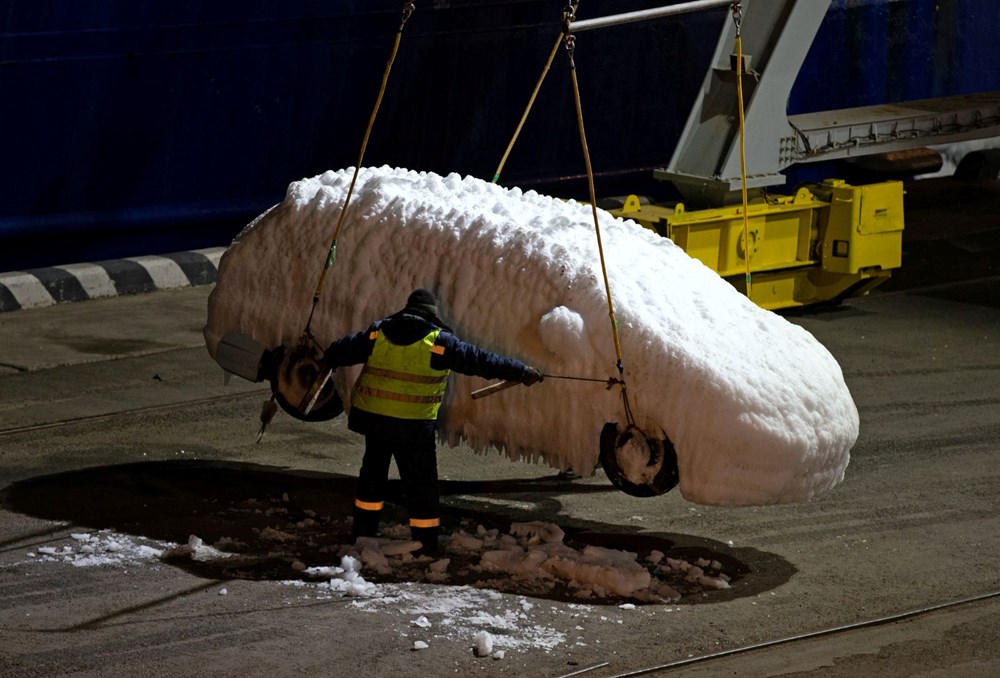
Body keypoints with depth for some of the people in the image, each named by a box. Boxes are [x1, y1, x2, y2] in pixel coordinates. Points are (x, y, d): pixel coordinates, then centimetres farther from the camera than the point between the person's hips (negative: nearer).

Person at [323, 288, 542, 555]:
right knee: (421, 483, 4)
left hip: (373, 416, 4)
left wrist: (328, 360, 37)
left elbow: (344, 350, 14)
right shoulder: (439, 341, -8)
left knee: (373, 472, 23)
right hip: (414, 423, -4)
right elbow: (479, 361, -5)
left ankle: (363, 529, 31)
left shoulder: (378, 332, 3)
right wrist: (522, 372, 2)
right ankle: (426, 544, 5)